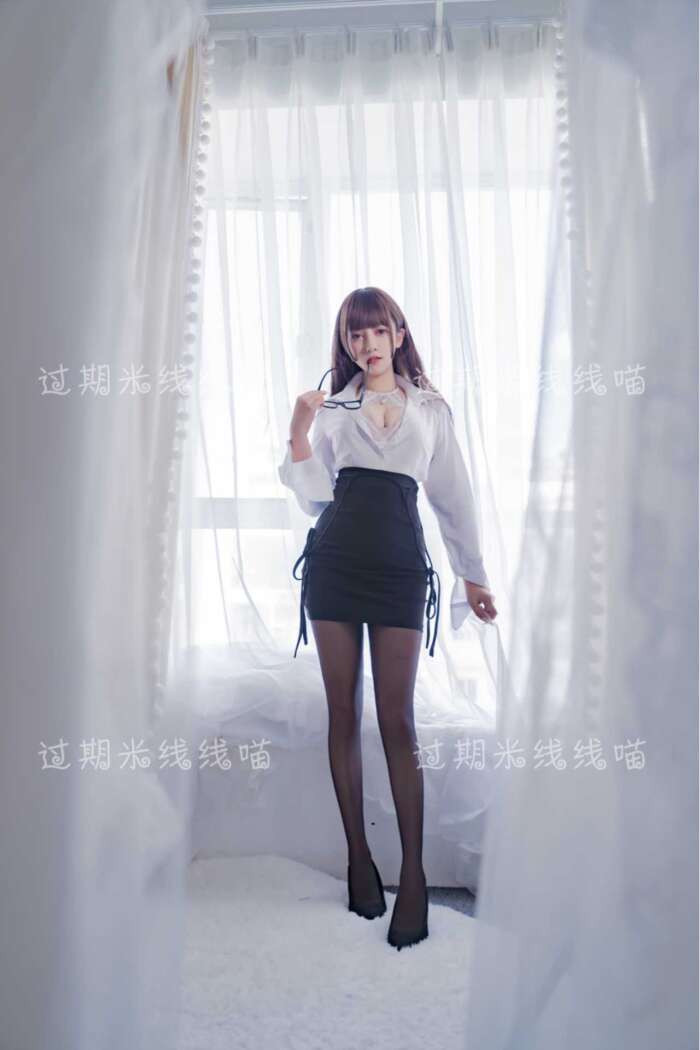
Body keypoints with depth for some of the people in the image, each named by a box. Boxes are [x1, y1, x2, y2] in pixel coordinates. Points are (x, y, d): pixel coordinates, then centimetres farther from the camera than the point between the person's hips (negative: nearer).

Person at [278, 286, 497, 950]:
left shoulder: (431, 408, 13)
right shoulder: (331, 408, 12)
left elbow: (452, 495, 14)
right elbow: (313, 498, 6)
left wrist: (473, 573, 13)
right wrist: (298, 434, -8)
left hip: (399, 564, -1)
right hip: (335, 560, 1)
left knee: (396, 720, -3)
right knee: (343, 713, 5)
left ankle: (413, 873, 7)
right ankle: (358, 856, 19)